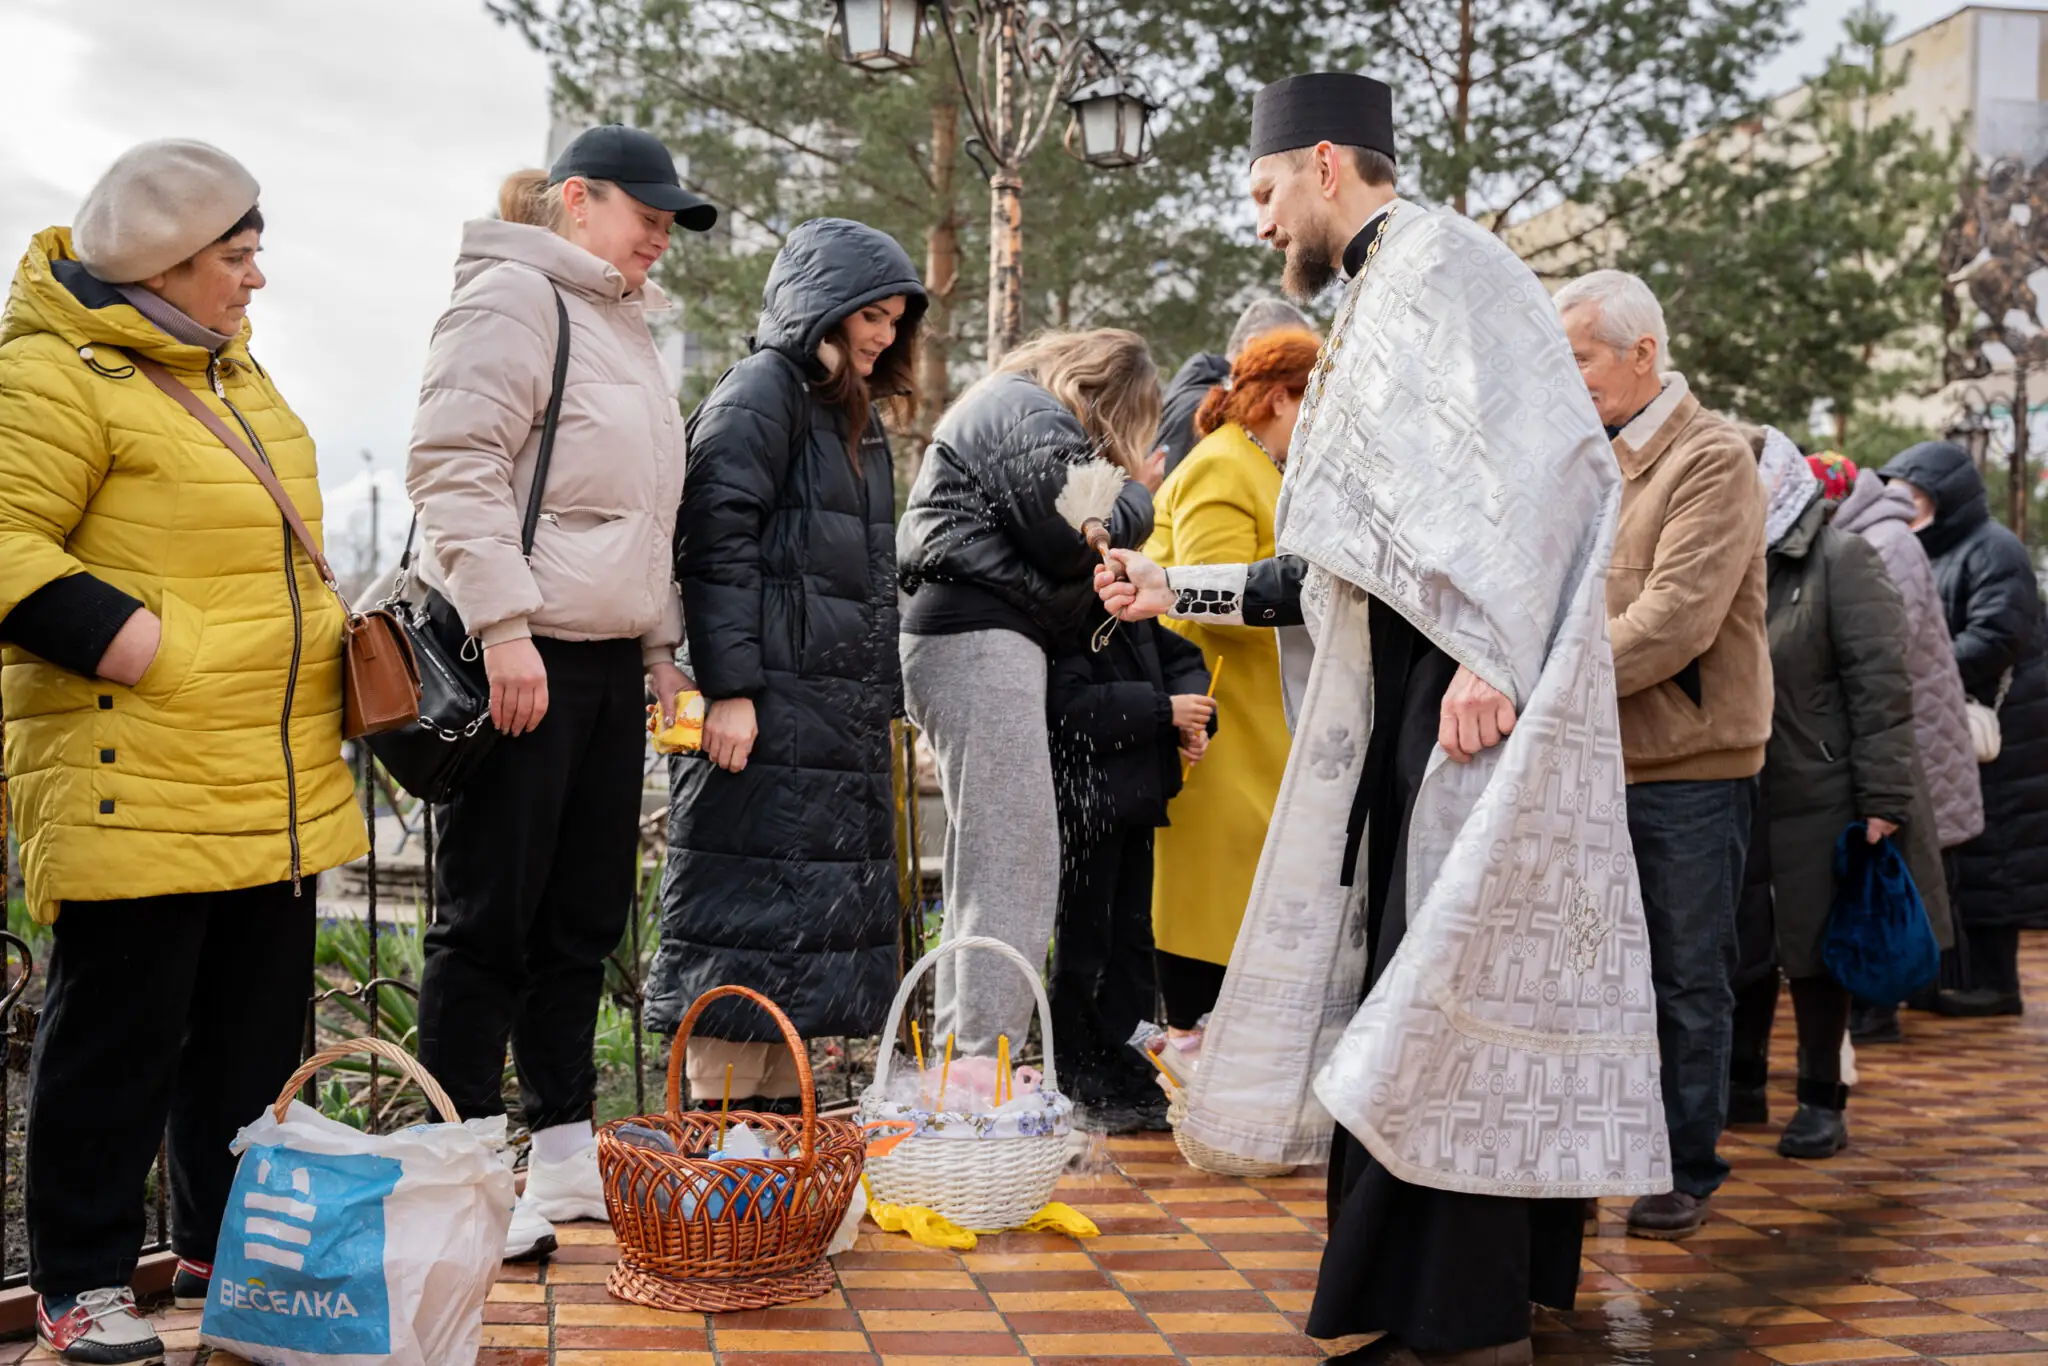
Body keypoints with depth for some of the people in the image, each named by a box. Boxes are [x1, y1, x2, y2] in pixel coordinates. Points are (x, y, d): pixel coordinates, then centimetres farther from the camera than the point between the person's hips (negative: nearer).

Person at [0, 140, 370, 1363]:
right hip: (135, 782, -9)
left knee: (257, 1025, 15)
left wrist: (328, 635, 17)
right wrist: (136, 642, -22)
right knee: (118, 1031, 2)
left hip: (275, 780, 9)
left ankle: (229, 1247, 29)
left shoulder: (227, 364, 18)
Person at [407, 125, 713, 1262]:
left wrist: (663, 644, 21)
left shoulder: (624, 326, 22)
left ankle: (565, 1153, 23)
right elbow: (453, 465, -17)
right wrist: (505, 625, -23)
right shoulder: (512, 296, -7)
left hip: (607, 657, 9)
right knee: (490, 919, -3)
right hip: (520, 655, -9)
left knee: (585, 916, 13)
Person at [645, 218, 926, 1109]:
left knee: (821, 917, 10)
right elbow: (717, 544, -15)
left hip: (844, 713, 9)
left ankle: (779, 1104, 18)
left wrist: (883, 698, 21)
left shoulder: (855, 416, 22)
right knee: (752, 909, -7)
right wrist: (730, 687, -21)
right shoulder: (759, 394, -6)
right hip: (770, 707, -9)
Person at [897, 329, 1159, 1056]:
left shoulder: (1006, 404, 26)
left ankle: (958, 1055, 18)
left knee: (984, 862, 14)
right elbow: (1071, 539, -13)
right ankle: (985, 1068, -11)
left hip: (959, 636, 11)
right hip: (982, 640, -11)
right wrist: (1136, 498, 2)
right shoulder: (1032, 417, -7)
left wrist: (1109, 490, 13)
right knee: (1015, 862, -11)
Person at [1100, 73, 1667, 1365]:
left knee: (1445, 999, -7)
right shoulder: (1380, 305, 24)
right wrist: (1182, 591, 25)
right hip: (1404, 704, 10)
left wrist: (1488, 654, -27)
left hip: (1473, 697, -10)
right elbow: (1342, 571, 24)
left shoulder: (1442, 263, -5)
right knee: (1405, 995, 11)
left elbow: (1547, 456, -20)